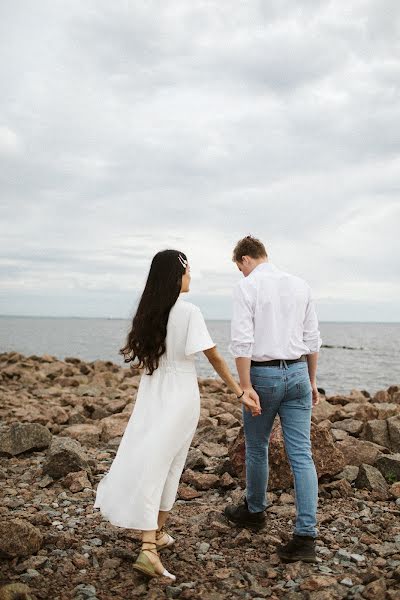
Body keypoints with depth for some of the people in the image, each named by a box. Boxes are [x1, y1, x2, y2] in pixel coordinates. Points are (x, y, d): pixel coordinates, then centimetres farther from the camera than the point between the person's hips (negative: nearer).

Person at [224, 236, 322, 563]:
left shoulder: (247, 287, -6)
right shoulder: (300, 285, 9)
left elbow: (242, 342, -15)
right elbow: (313, 339, 11)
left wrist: (246, 387, -14)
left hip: (264, 375, -4)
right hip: (297, 373, 4)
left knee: (257, 449, 16)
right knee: (302, 454, 2)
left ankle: (255, 511, 36)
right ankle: (306, 536, 0)